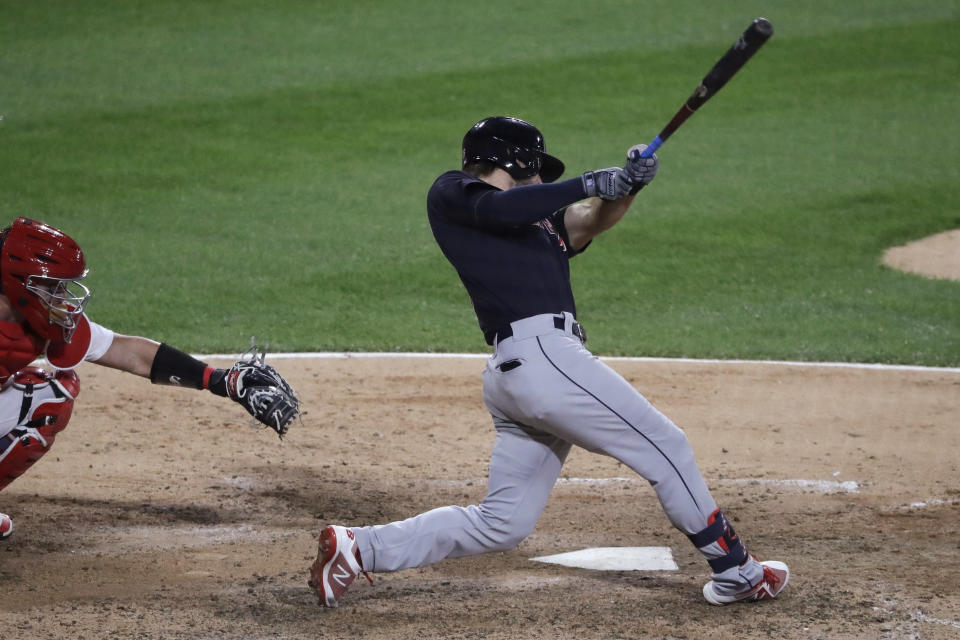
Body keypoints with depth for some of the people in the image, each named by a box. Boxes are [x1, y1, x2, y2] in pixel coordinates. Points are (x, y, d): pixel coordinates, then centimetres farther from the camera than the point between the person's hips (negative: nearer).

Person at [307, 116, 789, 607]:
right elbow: (500, 207, -12)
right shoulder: (450, 194, 8)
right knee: (665, 447, 0)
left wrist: (627, 185, -5)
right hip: (542, 354, -9)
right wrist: (592, 184, -9)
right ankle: (734, 572, 9)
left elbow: (594, 219, 14)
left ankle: (357, 548, 8)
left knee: (500, 525, 9)